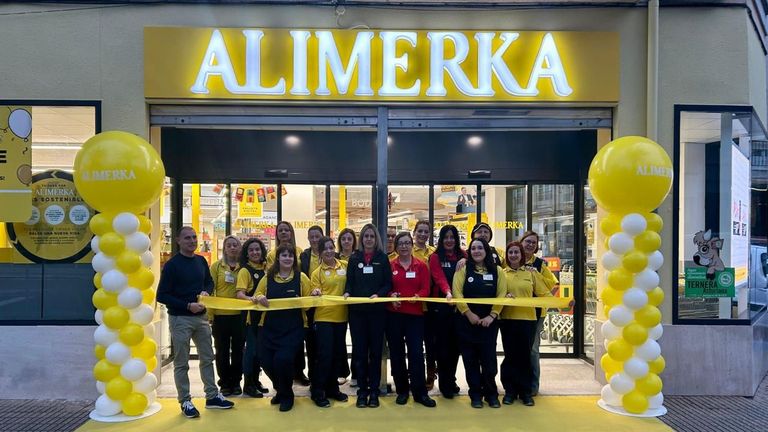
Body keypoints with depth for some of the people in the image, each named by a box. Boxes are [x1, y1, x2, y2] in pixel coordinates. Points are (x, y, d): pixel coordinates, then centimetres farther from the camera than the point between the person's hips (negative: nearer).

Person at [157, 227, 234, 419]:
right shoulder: (172, 265, -11)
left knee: (207, 358, 12)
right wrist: (187, 305, -19)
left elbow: (209, 281, 19)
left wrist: (206, 292, -5)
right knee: (181, 363, 4)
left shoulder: (201, 261, 6)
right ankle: (185, 402, 16)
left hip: (201, 316, 6)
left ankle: (212, 396, 23)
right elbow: (162, 295, -13)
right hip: (180, 319, -6)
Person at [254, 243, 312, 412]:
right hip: (269, 328, 3)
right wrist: (260, 298, -9)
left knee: (283, 359, -17)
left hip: (293, 328, -3)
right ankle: (280, 390, 30)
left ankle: (286, 395, 12)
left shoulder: (301, 277, 1)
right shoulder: (268, 277, 6)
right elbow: (257, 295, 14)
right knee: (266, 361, -2)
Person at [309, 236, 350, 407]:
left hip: (341, 316, 4)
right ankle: (318, 392, 7)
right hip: (323, 317, -3)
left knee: (337, 354, 12)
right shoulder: (317, 272, -2)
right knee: (325, 355, -5)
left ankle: (332, 388, 26)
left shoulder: (345, 266, 4)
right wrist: (316, 293, -23)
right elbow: (315, 294, -3)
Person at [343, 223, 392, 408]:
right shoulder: (354, 258, 9)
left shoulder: (382, 258, 5)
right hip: (357, 310, 1)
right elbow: (349, 282, 8)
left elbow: (388, 283, 2)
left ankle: (374, 391, 13)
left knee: (375, 350, 4)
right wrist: (347, 293, -12)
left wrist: (379, 295, -15)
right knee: (359, 350, 3)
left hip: (377, 310, -1)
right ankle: (362, 391, 12)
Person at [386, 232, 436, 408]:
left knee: (416, 353, -3)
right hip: (393, 314, 1)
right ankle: (402, 391, 19)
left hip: (415, 314, -1)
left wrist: (418, 296, -21)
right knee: (396, 353, 7)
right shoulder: (389, 265, 3)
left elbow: (426, 289, -1)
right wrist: (391, 295, -18)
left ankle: (420, 392, 6)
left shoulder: (421, 266, 4)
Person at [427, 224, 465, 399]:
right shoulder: (436, 257, -3)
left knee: (455, 344, 10)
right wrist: (447, 292, -35)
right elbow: (439, 277, -17)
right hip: (441, 306, -4)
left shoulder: (463, 255, 10)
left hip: (459, 305, 4)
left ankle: (451, 380, 25)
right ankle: (445, 384, 11)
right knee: (442, 344, 0)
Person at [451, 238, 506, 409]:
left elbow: (502, 295, -1)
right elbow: (457, 293, -7)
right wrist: (468, 314, -15)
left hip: (489, 322, 0)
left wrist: (492, 315, -10)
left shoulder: (497, 270, 4)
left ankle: (491, 394, 18)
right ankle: (475, 394, 16)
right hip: (467, 321, 0)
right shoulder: (463, 269, 0)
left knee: (489, 359, 2)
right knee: (470, 359, 5)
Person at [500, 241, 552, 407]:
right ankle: (510, 391, 15)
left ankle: (526, 392, 15)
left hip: (527, 318, 0)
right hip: (507, 319, 0)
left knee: (525, 355, 4)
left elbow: (544, 293, 5)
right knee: (510, 355, 3)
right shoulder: (502, 273, 6)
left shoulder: (531, 272, 8)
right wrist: (504, 297, -19)